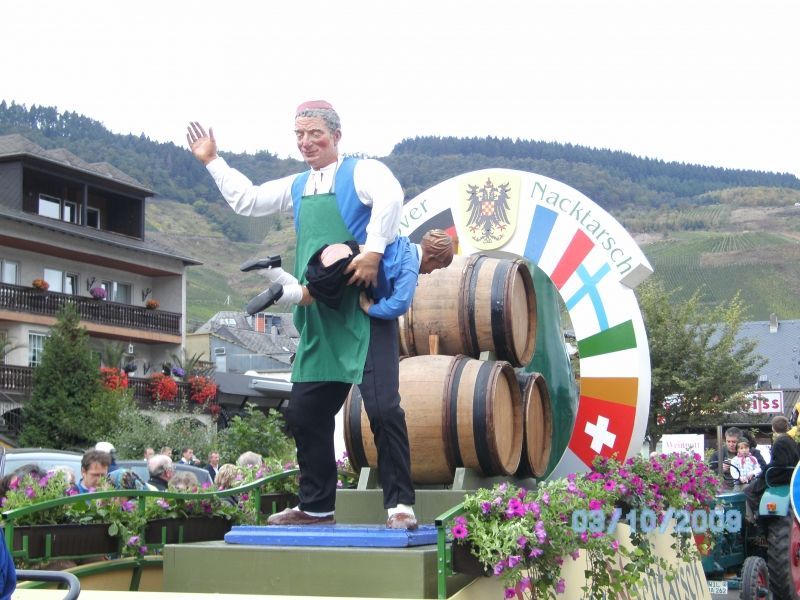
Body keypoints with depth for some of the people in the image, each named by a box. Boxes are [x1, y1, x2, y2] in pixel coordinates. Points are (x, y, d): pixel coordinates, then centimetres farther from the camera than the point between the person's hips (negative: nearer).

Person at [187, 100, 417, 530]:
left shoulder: (361, 172, -1)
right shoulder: (297, 187, 22)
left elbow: (390, 197, -22)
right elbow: (246, 200, 31)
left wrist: (373, 251, -30)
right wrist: (212, 162, 29)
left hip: (365, 312, -8)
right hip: (319, 319, 8)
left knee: (382, 406, -14)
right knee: (305, 413, 9)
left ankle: (400, 505, -5)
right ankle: (316, 507, 21)